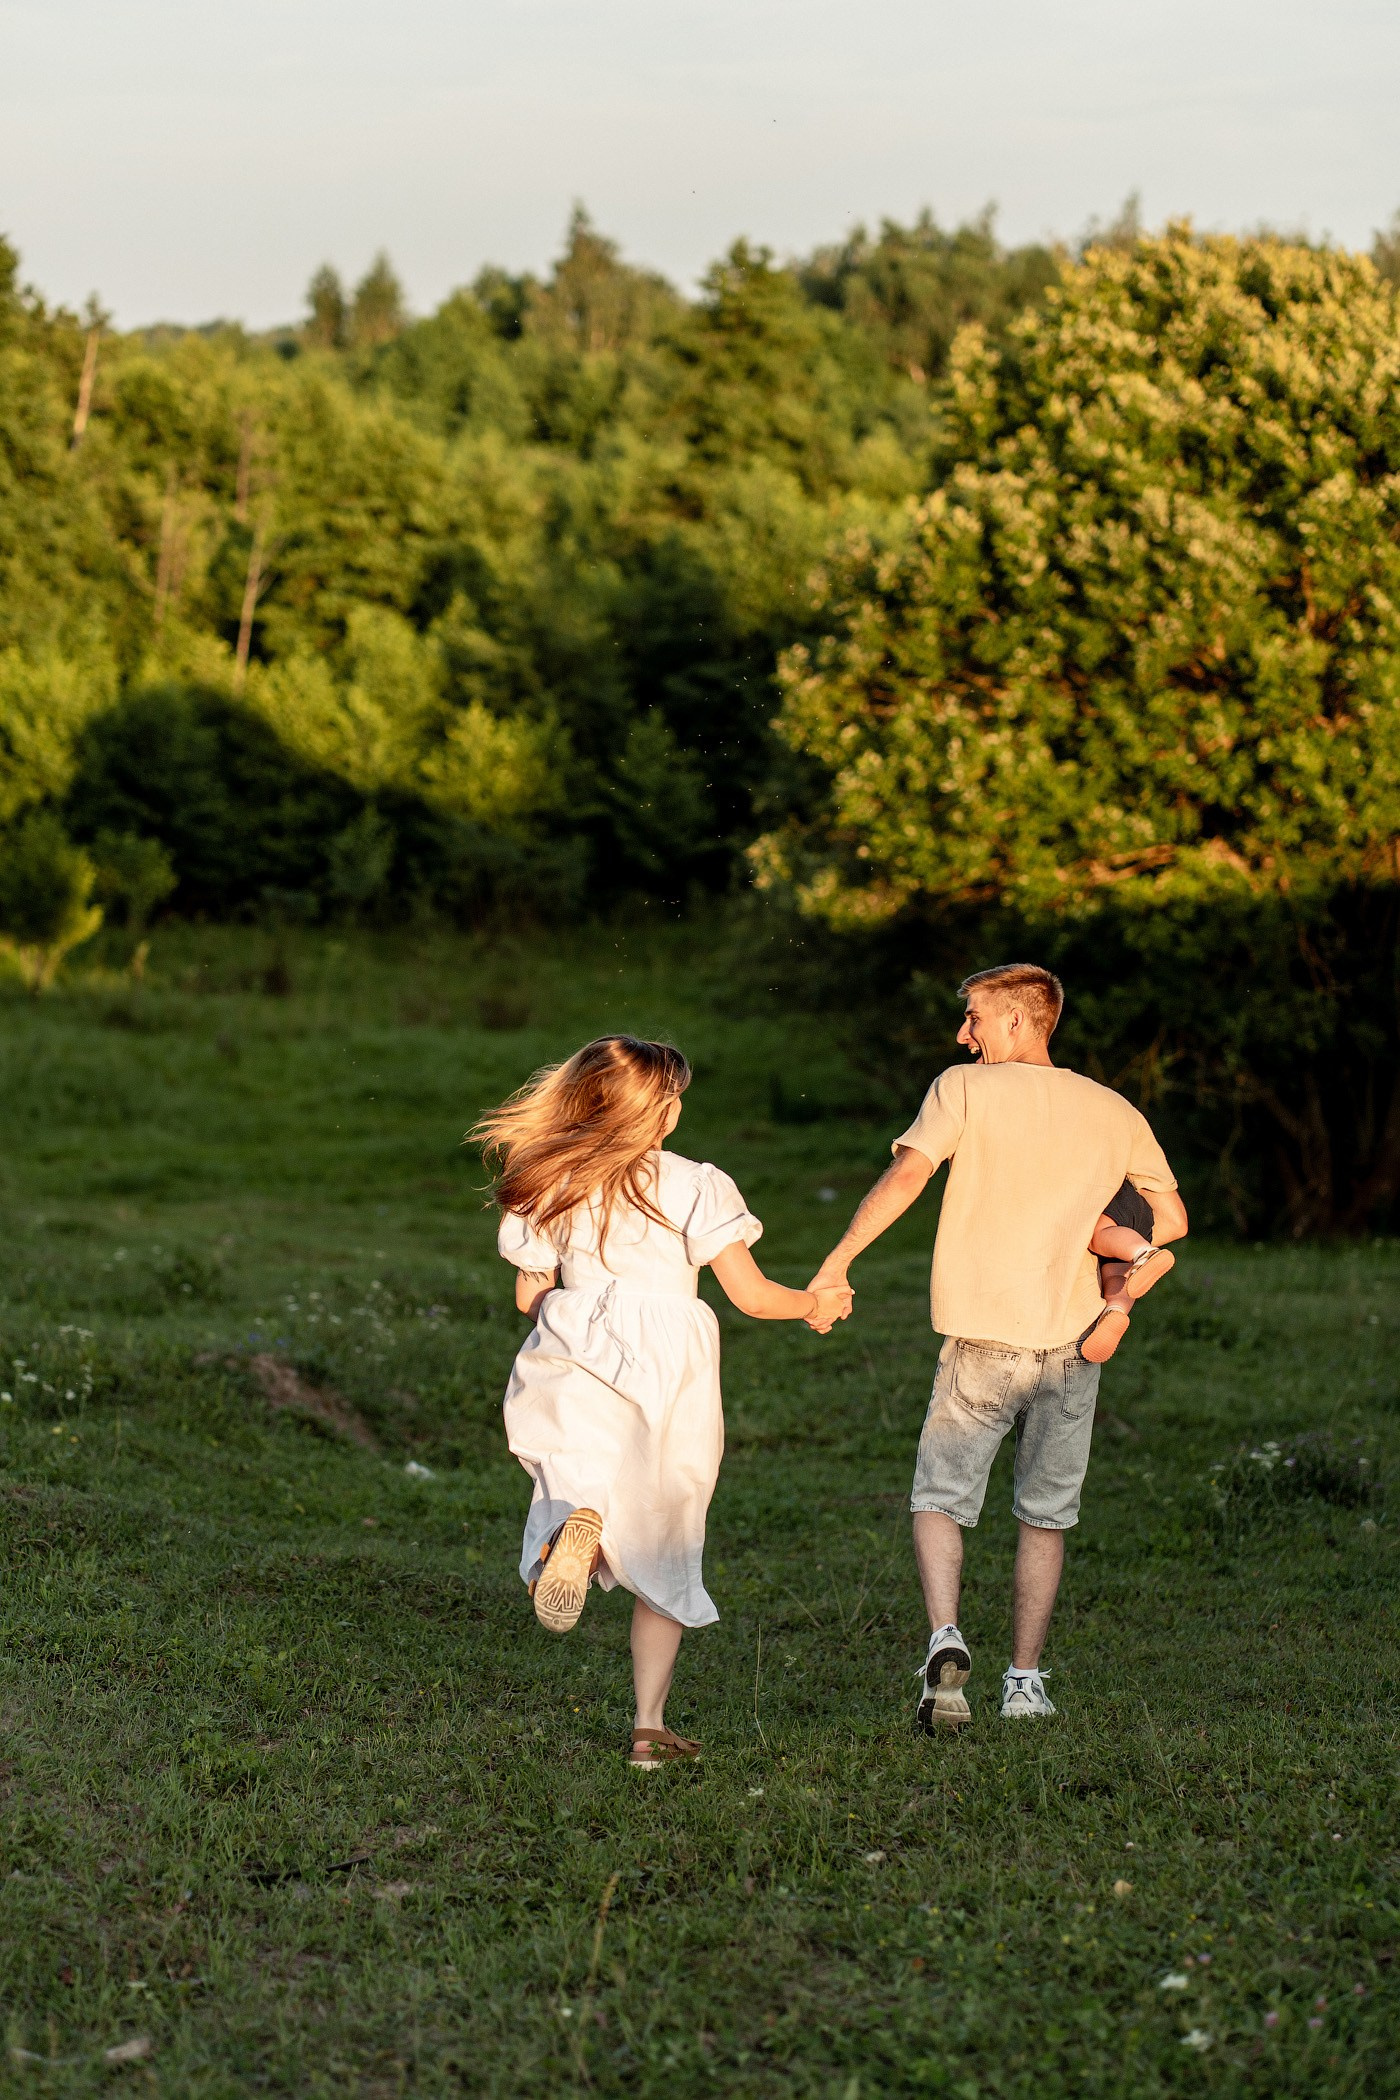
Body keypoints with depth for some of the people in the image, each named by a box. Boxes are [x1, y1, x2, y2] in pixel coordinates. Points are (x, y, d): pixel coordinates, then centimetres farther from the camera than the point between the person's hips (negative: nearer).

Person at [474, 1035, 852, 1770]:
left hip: (578, 1361, 1)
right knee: (664, 1555, 11)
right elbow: (751, 1296, -4)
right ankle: (649, 1726, 8)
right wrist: (815, 1304, 16)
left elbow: (529, 1295, 12)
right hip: (670, 1370, -1)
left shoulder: (550, 1186, 5)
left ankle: (579, 1524, -43)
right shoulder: (693, 1185, -3)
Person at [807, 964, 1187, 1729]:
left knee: (939, 1497, 5)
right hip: (1071, 1343, 3)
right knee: (1045, 1514, 14)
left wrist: (836, 1262, -12)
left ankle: (945, 1638, -18)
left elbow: (905, 1176, -15)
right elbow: (1171, 1218, 10)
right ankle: (1025, 1680, 10)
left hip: (980, 1342, -3)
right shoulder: (1113, 1111, 9)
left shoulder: (963, 1089, -2)